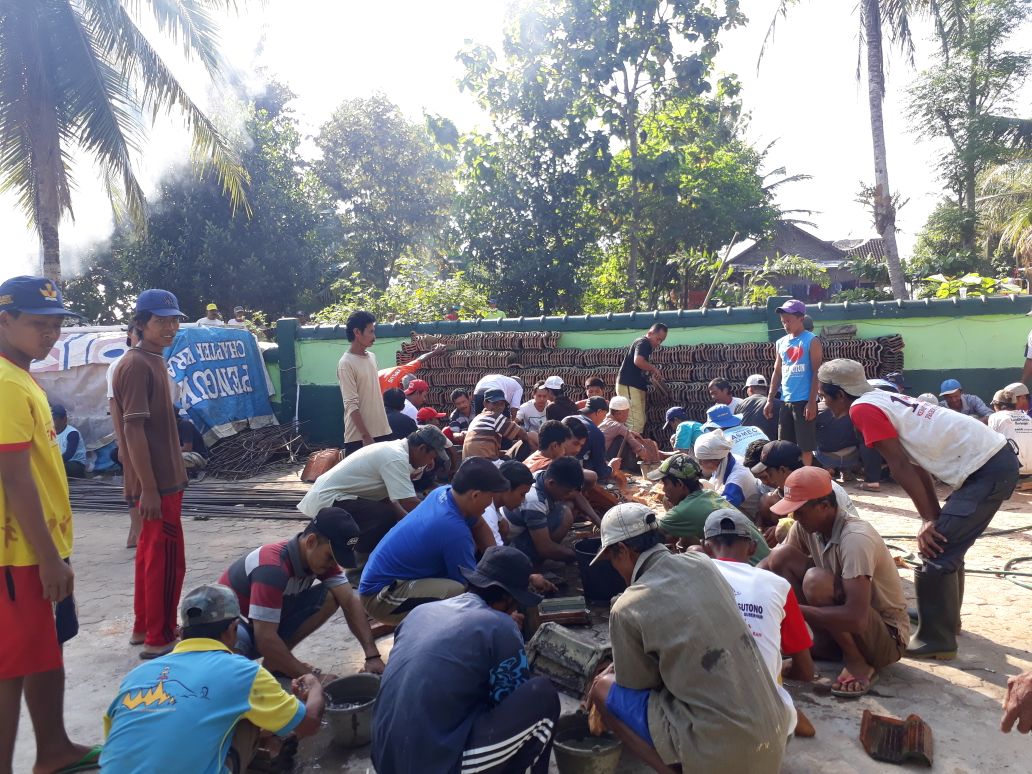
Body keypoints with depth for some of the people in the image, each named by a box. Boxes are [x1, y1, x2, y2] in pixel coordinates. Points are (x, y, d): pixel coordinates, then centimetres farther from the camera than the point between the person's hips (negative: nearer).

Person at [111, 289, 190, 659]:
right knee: (167, 559, -2)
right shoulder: (137, 365, -17)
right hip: (157, 482, -10)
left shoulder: (152, 362, 12)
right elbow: (133, 429, -22)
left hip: (163, 478, 10)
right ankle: (159, 638, 9)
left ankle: (144, 627, 30)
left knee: (151, 553, 17)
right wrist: (148, 487, -23)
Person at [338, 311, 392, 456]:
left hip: (381, 431, 8)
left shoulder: (372, 357, 11)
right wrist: (366, 437, -21)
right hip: (358, 436, -8)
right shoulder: (346, 363, -14)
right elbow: (351, 405, -18)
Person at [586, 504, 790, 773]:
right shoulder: (701, 563, 4)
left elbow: (636, 683, 1)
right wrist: (615, 667, 22)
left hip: (721, 750, -7)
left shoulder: (627, 608, -14)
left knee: (604, 688, 8)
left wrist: (607, 677, 23)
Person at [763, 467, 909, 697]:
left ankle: (857, 662, -11)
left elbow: (856, 618, -38)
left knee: (816, 581, -34)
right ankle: (825, 643, 1)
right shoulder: (806, 526, -8)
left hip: (886, 636, -7)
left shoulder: (856, 538, -30)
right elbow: (772, 563, 1)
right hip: (845, 617, 7)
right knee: (781, 556, -9)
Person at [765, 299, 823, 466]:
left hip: (804, 401, -6)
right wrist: (770, 400, 10)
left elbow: (816, 373, -9)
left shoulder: (812, 341, -5)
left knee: (805, 446, -1)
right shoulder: (781, 343, 12)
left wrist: (812, 402, -15)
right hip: (786, 401, 6)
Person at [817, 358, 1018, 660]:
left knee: (936, 554, -6)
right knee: (944, 545, 21)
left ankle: (936, 641, 4)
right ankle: (947, 620, 35)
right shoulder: (883, 400, 16)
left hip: (987, 471, -10)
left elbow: (901, 467, -14)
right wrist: (935, 517, 14)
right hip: (997, 459, 10)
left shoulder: (863, 408, -12)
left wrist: (929, 519, -7)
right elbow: (916, 465, 15)